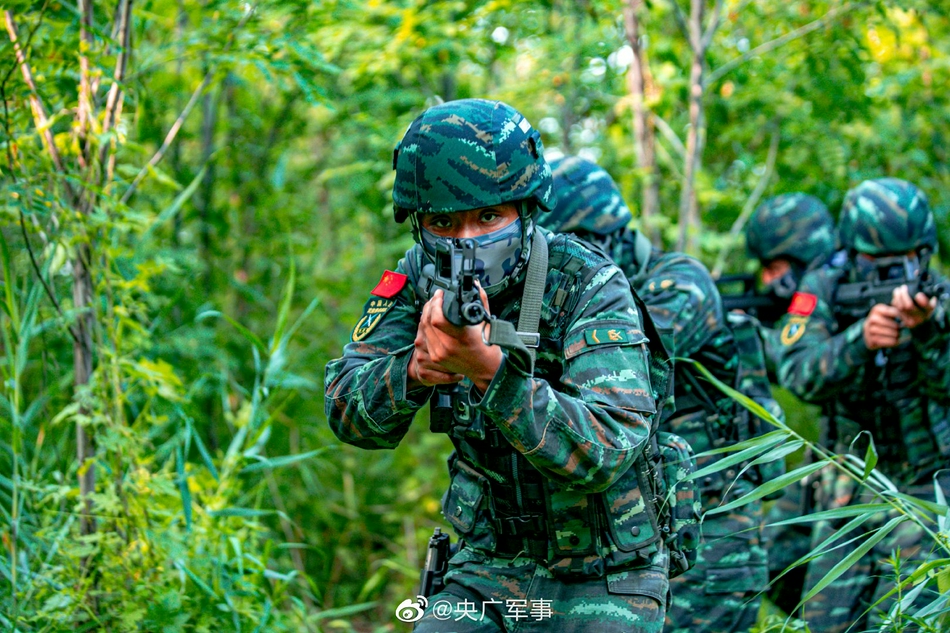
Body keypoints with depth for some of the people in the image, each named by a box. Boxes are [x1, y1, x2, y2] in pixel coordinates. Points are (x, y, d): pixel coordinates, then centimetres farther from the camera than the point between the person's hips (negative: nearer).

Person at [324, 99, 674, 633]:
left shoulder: (591, 289, -19)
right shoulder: (420, 279, -4)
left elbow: (603, 454, -31)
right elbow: (350, 416, -8)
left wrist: (489, 367, -43)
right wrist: (413, 371, -30)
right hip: (486, 570, 4)